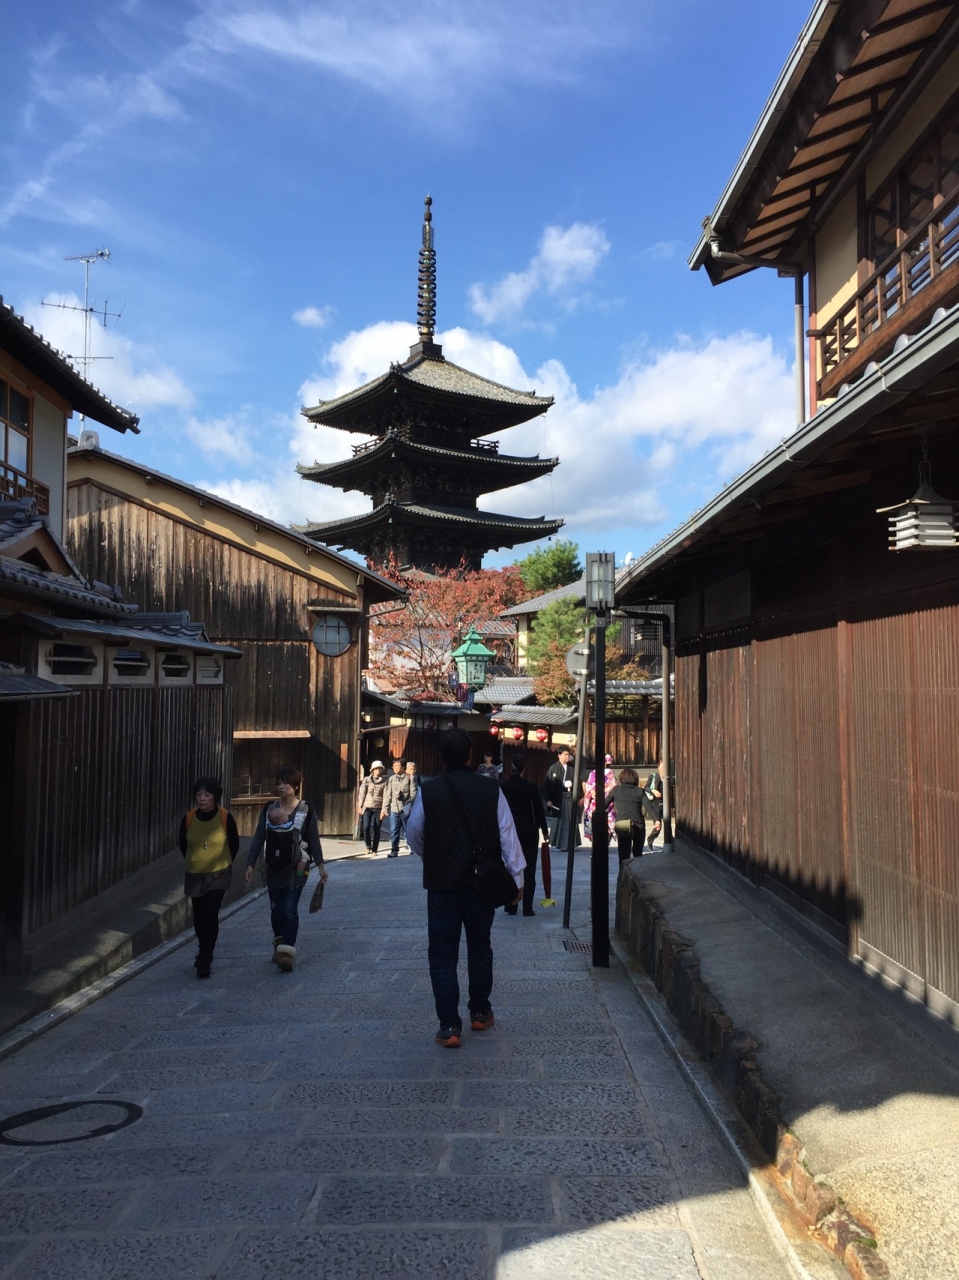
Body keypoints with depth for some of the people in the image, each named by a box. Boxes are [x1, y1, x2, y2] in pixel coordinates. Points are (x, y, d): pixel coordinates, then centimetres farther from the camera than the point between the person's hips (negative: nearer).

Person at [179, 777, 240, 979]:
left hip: (218, 875, -3)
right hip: (194, 875, 3)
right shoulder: (188, 819, -9)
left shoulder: (225, 818, -14)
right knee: (199, 917, 14)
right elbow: (183, 845, 9)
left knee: (210, 916, -11)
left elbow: (234, 845, 1)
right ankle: (204, 953, 35)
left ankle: (205, 960, -3)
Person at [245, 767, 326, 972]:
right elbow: (259, 838, 2)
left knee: (290, 909, -10)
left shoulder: (306, 810, -5)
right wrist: (250, 864, -3)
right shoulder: (269, 809, 2)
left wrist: (321, 866, 1)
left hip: (296, 868, -3)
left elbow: (313, 839, 1)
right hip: (273, 868, 3)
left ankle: (287, 953, -10)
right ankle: (280, 946, 30)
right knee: (276, 909, 11)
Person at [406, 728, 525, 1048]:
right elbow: (507, 835, -6)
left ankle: (449, 1027, 4)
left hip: (441, 883, -2)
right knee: (479, 947, 20)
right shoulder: (491, 791, -7)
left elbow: (414, 833, 3)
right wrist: (517, 876, 2)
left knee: (443, 955, 6)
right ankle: (480, 1013, 32)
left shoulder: (428, 791, -8)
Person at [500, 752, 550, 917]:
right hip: (529, 832, -1)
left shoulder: (502, 787, -4)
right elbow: (539, 811, -5)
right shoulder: (531, 787, -8)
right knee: (529, 870, 5)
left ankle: (510, 907, 12)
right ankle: (527, 908, 3)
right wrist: (545, 832, 6)